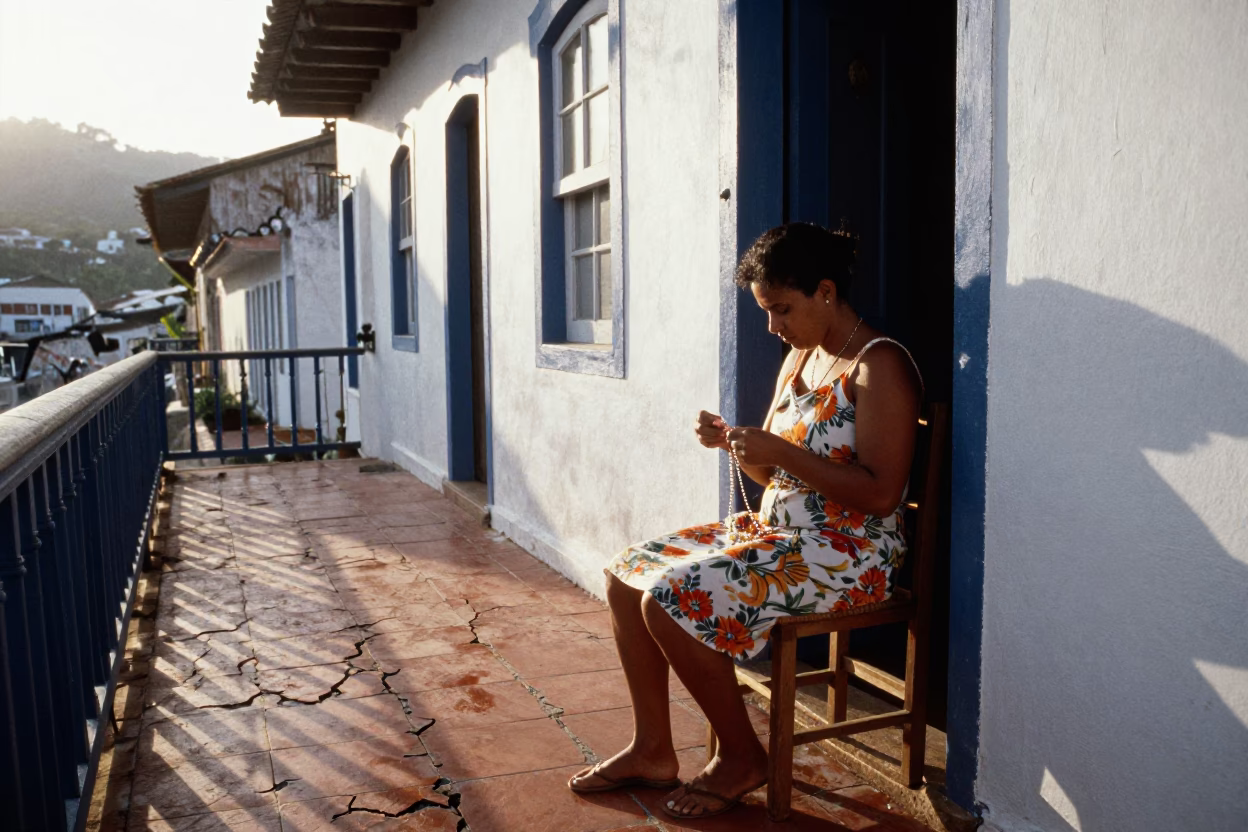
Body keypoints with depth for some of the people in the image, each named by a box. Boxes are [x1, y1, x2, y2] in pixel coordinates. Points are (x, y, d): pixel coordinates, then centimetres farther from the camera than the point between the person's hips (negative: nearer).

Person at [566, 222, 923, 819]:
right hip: (775, 529, 9)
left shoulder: (878, 366, -14)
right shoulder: (800, 358, 12)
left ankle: (742, 759, -2)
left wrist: (780, 451, -25)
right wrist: (732, 444, -4)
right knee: (627, 575, 0)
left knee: (671, 598, -23)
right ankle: (652, 751, 9)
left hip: (847, 554, -9)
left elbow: (880, 494, -22)